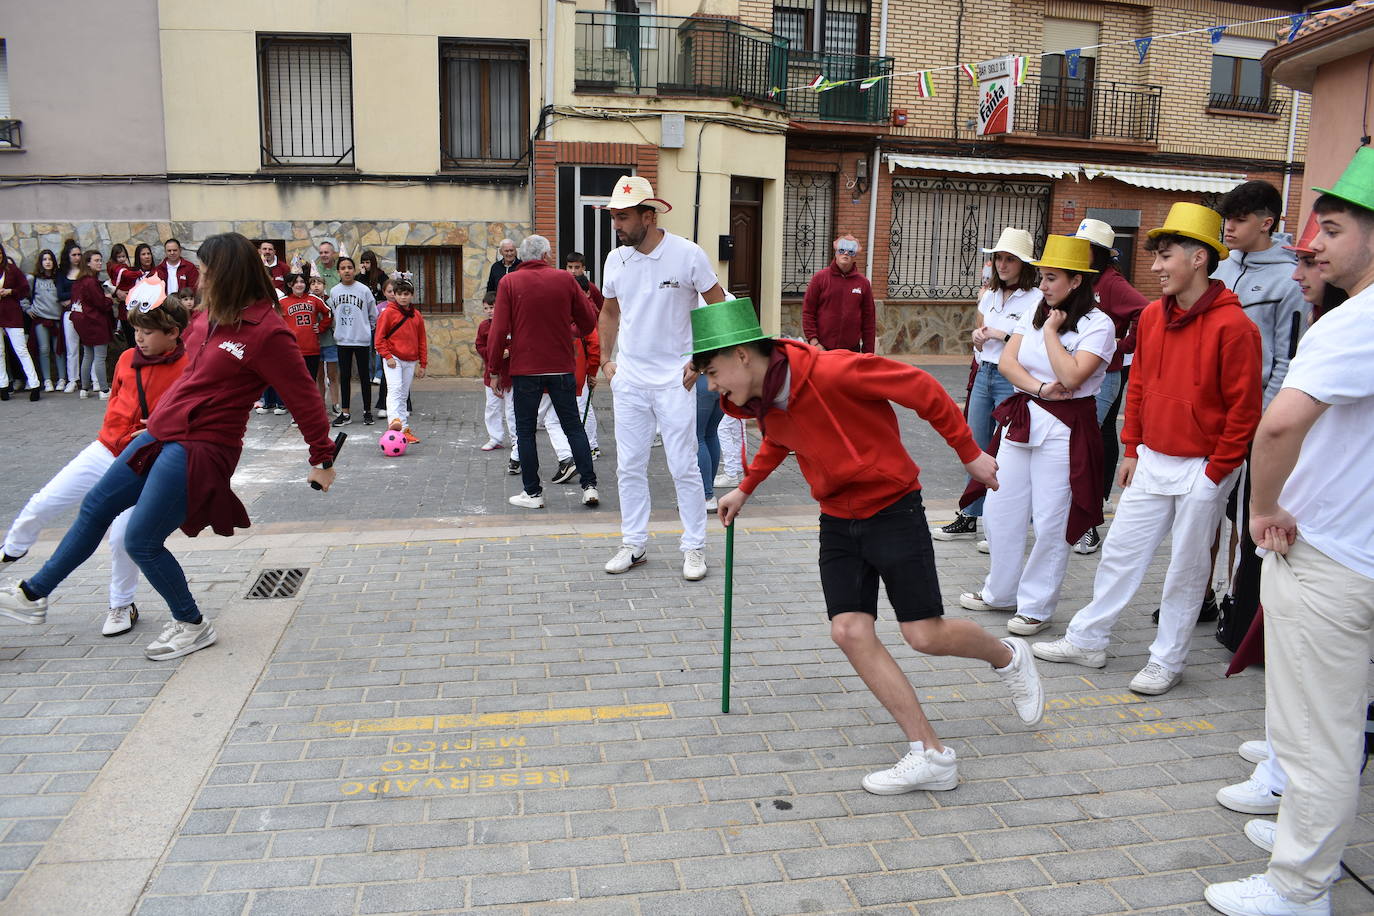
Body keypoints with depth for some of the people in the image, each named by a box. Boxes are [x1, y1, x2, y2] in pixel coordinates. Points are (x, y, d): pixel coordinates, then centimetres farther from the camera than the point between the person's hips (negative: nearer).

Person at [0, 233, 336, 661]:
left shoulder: (267, 332, -19)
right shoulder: (212, 316, 6)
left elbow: (304, 397, -16)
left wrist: (322, 459, -11)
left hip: (200, 448, -9)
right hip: (160, 433, 9)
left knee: (141, 541, -3)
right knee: (96, 506, 19)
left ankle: (192, 626, 19)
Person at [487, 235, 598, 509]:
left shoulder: (509, 283, -4)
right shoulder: (565, 280, 0)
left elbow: (498, 330, -7)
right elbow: (588, 323, 5)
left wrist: (497, 366, 3)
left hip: (525, 368, -1)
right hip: (562, 366, 2)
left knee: (525, 430, 8)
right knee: (573, 426, 10)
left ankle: (532, 492, 10)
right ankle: (589, 485, 8)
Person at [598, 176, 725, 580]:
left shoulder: (688, 254, -9)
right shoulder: (615, 259, 5)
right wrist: (605, 360, 11)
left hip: (674, 379, -4)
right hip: (628, 379, 5)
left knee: (684, 467, -1)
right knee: (629, 467, 9)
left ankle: (694, 547, 12)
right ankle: (633, 544, 21)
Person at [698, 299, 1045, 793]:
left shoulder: (832, 371, -26)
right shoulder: (761, 402, -1)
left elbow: (922, 388, -18)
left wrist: (970, 453, -10)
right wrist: (745, 488, 22)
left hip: (892, 509, -6)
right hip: (838, 521, 7)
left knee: (925, 634, -4)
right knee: (850, 632, -7)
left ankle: (1008, 656, 30)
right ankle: (931, 755, 1)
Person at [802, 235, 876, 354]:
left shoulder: (863, 282, 7)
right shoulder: (820, 277, 1)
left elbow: (869, 318, 8)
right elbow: (808, 311, 1)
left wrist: (868, 352, 5)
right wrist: (813, 340, -8)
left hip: (852, 348, 2)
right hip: (823, 348, -2)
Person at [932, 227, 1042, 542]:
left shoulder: (1035, 299, -9)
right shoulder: (989, 295, 13)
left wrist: (1003, 335, -17)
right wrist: (978, 334, 4)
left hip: (1012, 381, -7)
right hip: (984, 375, 7)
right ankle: (968, 520, 21)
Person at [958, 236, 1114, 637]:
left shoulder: (1098, 324, -9)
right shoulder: (1034, 314, 10)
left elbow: (1071, 377, -21)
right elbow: (1006, 362, 1)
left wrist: (1051, 331, -12)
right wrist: (1040, 388, -14)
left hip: (1065, 428, -6)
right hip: (1022, 418, 7)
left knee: (1050, 521, 0)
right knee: (1002, 509, 11)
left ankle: (1036, 605, 14)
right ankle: (1000, 592, 27)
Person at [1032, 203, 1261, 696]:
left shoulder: (1232, 326, -16)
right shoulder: (1152, 315, 4)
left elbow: (1244, 410, -13)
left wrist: (1214, 472, -11)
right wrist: (1132, 450, 11)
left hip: (1202, 470, -6)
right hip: (1151, 461, 6)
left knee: (1186, 570, 7)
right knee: (1119, 551, 11)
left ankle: (1167, 660, 21)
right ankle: (1087, 640, 23)